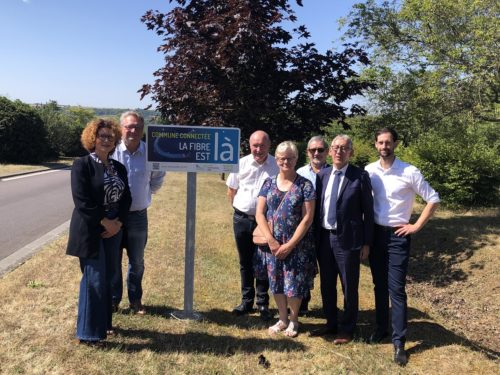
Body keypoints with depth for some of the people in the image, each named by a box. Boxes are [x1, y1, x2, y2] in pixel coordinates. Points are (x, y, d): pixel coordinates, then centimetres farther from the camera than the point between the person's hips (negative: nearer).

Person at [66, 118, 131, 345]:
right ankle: (89, 331, 11)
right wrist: (105, 222, -15)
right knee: (94, 280, -3)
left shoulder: (119, 168, 10)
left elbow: (126, 198, 8)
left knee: (107, 278, 12)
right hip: (90, 231, -6)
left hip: (113, 229, 6)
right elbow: (82, 201, -16)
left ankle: (103, 323, 27)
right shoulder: (82, 165, -8)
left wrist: (118, 223, -6)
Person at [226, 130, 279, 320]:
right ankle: (246, 301, 27)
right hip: (241, 219, 2)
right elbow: (231, 190, 9)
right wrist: (240, 208, 10)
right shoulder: (241, 164, -2)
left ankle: (263, 303, 21)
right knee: (245, 262, 13)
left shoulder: (277, 166, -8)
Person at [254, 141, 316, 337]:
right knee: (276, 282, 12)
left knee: (294, 283, 3)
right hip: (272, 244, 3)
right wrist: (271, 240, -11)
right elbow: (259, 213, 1)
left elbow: (307, 218, -10)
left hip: (297, 244, -3)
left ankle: (293, 320, 28)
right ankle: (283, 319, 31)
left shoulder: (305, 185, -6)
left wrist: (290, 245, -13)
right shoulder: (269, 183, 4)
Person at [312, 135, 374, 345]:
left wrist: (366, 243, -7)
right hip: (324, 238, 5)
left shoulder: (360, 176, -7)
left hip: (347, 239, -5)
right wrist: (315, 236, 6)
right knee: (327, 285, 16)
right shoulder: (322, 175, 6)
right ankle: (331, 324, 35)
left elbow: (368, 211, -6)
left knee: (349, 287, 8)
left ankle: (347, 329, 26)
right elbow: (317, 206, 10)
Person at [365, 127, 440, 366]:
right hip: (375, 233, 4)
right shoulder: (369, 171, 0)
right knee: (379, 285, 15)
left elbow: (433, 199, -6)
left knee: (396, 289, -3)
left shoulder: (409, 172, -11)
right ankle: (381, 328, 30)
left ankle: (399, 342, 7)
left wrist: (416, 226, -9)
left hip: (397, 236, -4)